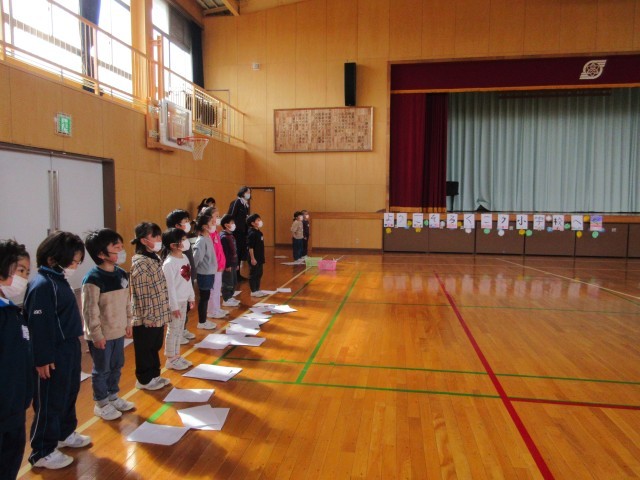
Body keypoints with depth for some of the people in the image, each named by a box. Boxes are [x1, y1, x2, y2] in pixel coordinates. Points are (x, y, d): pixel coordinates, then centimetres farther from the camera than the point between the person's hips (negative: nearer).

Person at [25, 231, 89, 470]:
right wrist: (43, 359, -20)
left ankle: (65, 433, 41)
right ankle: (42, 452, 20)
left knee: (69, 394, 22)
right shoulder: (42, 285, -22)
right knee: (50, 402, 4)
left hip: (69, 348, 9)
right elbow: (38, 325, -22)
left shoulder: (60, 280, 8)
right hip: (53, 355, -9)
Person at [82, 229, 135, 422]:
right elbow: (89, 310, -19)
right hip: (101, 335, -7)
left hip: (118, 332, 7)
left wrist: (128, 323, 14)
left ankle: (113, 396, 38)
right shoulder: (93, 279, -21)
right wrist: (96, 334, -17)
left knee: (117, 366, 19)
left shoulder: (121, 274, 3)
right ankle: (101, 403, 26)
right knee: (101, 370, 9)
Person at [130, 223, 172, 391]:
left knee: (155, 347, 20)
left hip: (158, 314, 9)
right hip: (147, 317, -9)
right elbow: (141, 294, -20)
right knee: (145, 350, 8)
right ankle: (144, 379, 23)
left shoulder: (155, 258, 8)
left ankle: (154, 375, 34)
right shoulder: (140, 263, -20)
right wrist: (148, 316, -17)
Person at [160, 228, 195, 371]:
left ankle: (177, 356, 28)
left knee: (180, 329, 16)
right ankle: (171, 359, 16)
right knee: (173, 330, 3)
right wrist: (174, 306, -18)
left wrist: (191, 296, 15)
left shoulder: (184, 257, 5)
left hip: (183, 300, 8)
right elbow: (170, 286, -20)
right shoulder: (169, 263, -20)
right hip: (175, 301, -8)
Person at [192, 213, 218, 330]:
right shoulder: (202, 241, -20)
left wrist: (215, 267, 8)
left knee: (206, 296, 16)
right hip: (204, 274, -8)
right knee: (204, 297, 4)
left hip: (209, 273, 8)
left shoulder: (208, 238, 7)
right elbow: (196, 258, -22)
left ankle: (204, 320, 27)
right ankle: (201, 322, 17)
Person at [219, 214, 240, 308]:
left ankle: (230, 297, 28)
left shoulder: (231, 236, 13)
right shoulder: (224, 237, -17)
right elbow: (224, 253, -20)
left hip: (233, 263, 10)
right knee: (227, 282, 0)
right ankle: (226, 300, 9)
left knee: (233, 282, 16)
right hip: (228, 264, -10)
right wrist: (227, 265, -20)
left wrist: (236, 263, 19)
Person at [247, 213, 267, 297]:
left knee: (259, 274, 16)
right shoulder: (252, 233, -18)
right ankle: (253, 291, 9)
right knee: (253, 274, 1)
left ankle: (257, 290, 26)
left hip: (260, 258, 9)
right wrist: (252, 258, -21)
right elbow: (250, 247, -20)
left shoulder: (259, 232, 10)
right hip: (254, 258, -9)